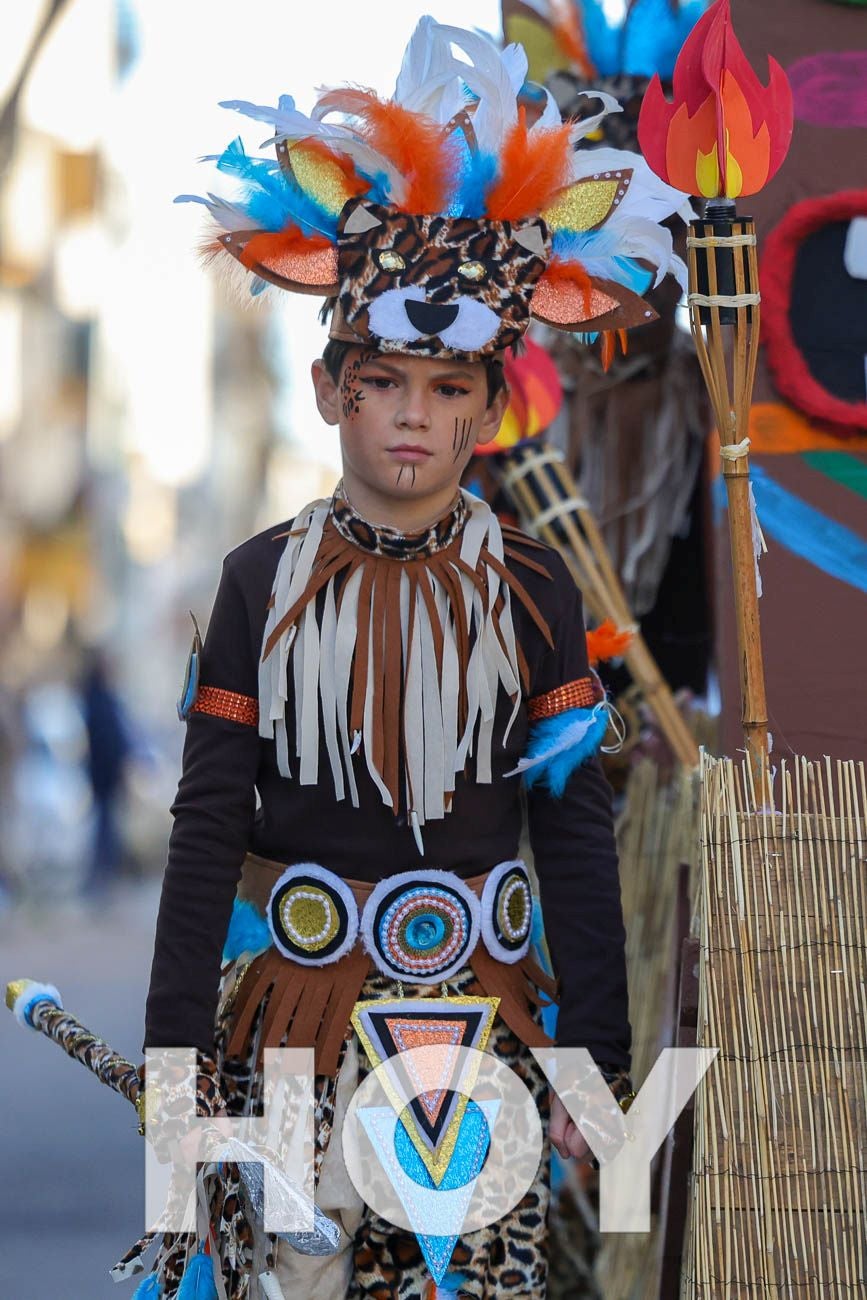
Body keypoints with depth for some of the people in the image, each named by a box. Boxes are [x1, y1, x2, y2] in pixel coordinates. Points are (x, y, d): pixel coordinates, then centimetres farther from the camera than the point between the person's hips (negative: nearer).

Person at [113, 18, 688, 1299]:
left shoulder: (531, 587, 2)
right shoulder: (264, 579, 1)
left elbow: (575, 831, 2)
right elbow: (209, 823, 0)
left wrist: (596, 1054, -2)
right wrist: (174, 1051, -4)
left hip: (479, 1011, 0)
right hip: (293, 1004, 0)